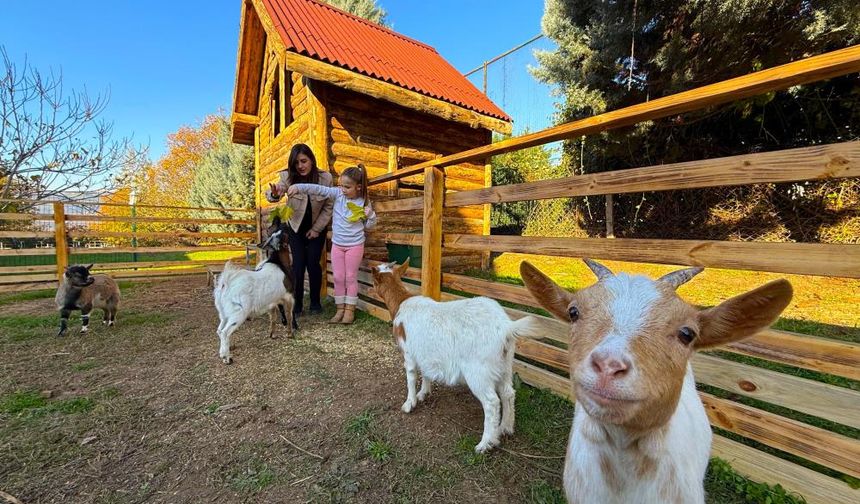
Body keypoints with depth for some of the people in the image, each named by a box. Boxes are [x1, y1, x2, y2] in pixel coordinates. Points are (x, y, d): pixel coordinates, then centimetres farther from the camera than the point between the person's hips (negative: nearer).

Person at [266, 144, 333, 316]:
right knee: (298, 264, -5)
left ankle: (315, 301, 14)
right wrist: (274, 194, -59)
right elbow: (278, 188, -35)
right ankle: (297, 303, 9)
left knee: (313, 264, -3)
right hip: (296, 227, 0)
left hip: (317, 227, 0)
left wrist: (316, 228, -11)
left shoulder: (325, 178, -18)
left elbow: (328, 207, -10)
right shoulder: (288, 176, -17)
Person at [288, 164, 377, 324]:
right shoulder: (338, 193, -5)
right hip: (337, 244, 3)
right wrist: (298, 187, -22)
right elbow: (318, 189, -12)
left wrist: (371, 215, -18)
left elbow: (368, 227, 0)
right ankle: (340, 309, 21)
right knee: (338, 278, 8)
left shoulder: (364, 202, -7)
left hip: (355, 245, -3)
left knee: (351, 277, 6)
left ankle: (350, 310, 17)